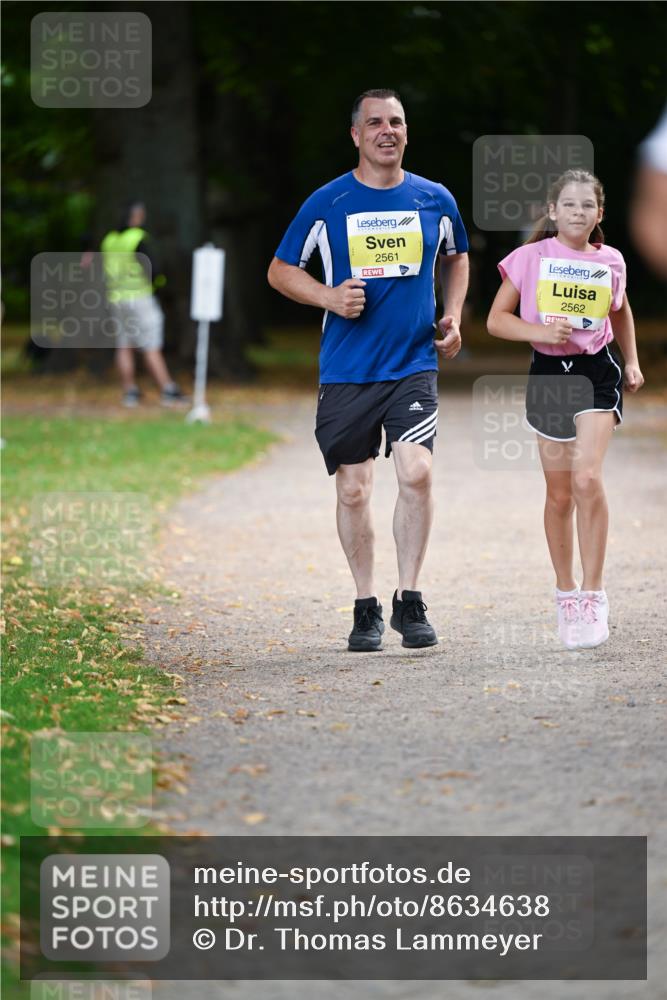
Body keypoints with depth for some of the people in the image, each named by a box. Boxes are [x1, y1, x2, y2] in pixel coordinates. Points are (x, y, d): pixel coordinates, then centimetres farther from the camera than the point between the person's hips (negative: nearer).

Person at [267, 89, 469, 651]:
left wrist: (452, 317, 11)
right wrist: (330, 297, -9)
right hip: (346, 371, 0)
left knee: (416, 473, -17)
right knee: (352, 492, 3)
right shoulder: (327, 204, 0)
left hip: (414, 365, 0)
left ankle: (410, 601, -4)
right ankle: (366, 606, 18)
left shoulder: (434, 200, 6)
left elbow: (456, 257, 25)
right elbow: (280, 270, 8)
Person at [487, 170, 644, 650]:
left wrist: (632, 360, 13)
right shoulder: (531, 258, -3)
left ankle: (593, 596, -13)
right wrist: (542, 331, -17)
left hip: (596, 373, -1)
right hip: (548, 372, 1)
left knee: (588, 478, -18)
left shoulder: (610, 261, 3)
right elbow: (497, 319, -2)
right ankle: (566, 594, 22)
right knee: (559, 493, 7)